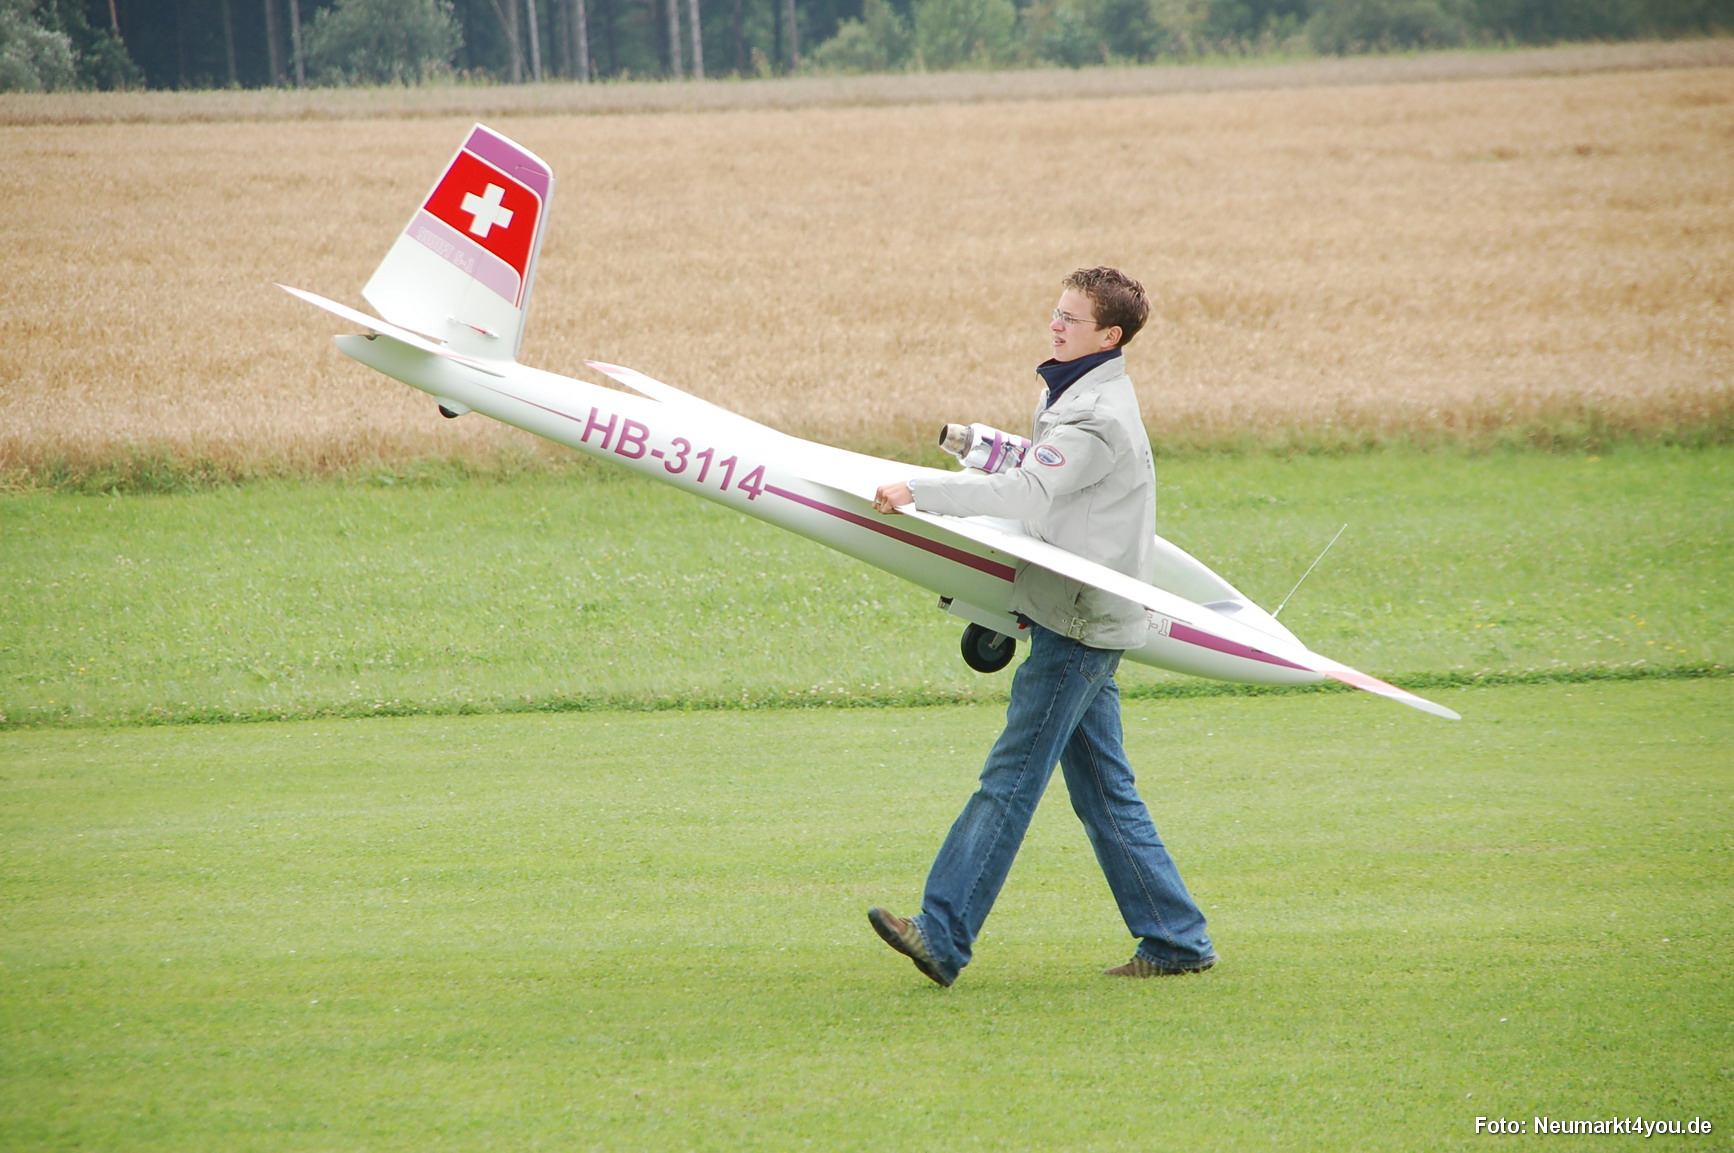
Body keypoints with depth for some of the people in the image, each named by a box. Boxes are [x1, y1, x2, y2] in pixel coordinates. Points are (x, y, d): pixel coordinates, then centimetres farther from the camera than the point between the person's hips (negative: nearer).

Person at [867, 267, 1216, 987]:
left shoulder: (1099, 415, -16)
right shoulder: (1072, 394, 17)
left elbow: (1029, 495, -27)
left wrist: (919, 490, -30)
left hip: (1080, 625, -10)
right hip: (1082, 621, 10)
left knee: (1011, 779, -12)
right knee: (1104, 792, 11)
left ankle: (943, 935, -14)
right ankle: (1175, 940, 14)